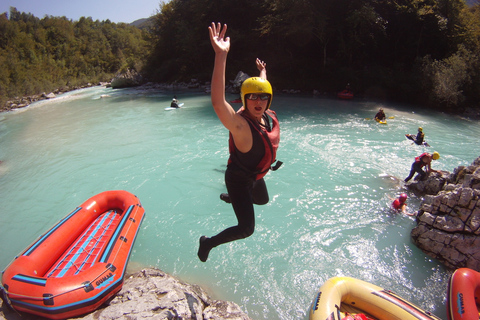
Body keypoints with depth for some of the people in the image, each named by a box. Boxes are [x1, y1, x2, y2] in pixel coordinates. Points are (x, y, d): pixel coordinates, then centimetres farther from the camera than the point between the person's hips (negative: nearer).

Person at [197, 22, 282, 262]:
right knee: (246, 229, -6)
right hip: (238, 179, -8)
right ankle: (208, 243, 18)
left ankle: (230, 197, 62)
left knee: (263, 200, 36)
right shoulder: (240, 124, -34)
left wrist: (263, 73, 29)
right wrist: (221, 56, -62)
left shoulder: (269, 116, -10)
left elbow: (262, 90, 14)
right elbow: (218, 102, -55)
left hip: (256, 176, 9)